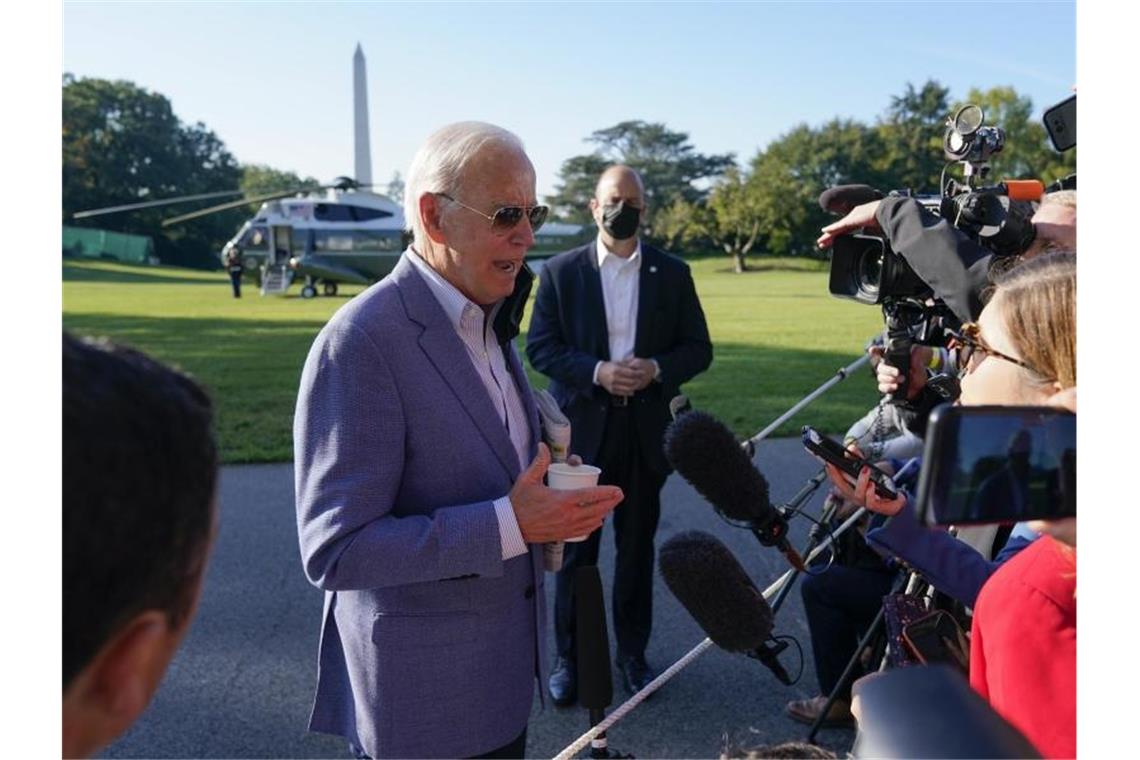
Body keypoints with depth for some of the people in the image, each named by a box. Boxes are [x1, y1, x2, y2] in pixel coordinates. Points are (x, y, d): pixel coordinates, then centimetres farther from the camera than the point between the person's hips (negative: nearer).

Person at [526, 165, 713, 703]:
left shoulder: (672, 273, 5)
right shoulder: (561, 271, 0)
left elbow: (698, 349, 5)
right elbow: (540, 347, -4)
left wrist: (656, 369, -15)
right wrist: (597, 372, -18)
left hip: (647, 430, 2)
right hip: (582, 427, -1)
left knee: (637, 547, 12)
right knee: (576, 550, 6)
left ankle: (632, 652, 28)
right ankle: (570, 657, 21)